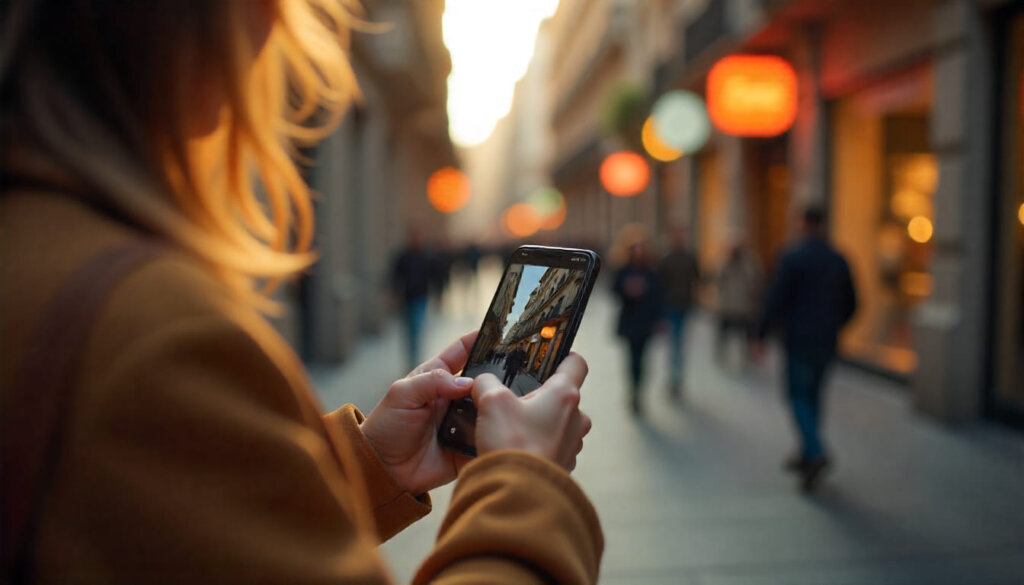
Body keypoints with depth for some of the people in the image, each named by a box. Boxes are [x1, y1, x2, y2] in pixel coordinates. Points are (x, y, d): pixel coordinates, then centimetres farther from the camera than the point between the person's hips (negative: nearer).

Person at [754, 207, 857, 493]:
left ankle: (815, 451, -17)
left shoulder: (792, 258, -10)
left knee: (798, 396, 2)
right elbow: (850, 304, 10)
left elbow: (775, 300, -13)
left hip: (798, 340, -5)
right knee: (813, 394, 15)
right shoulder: (839, 260, 5)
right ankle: (806, 456, 23)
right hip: (826, 342, 5)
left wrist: (761, 335, -6)